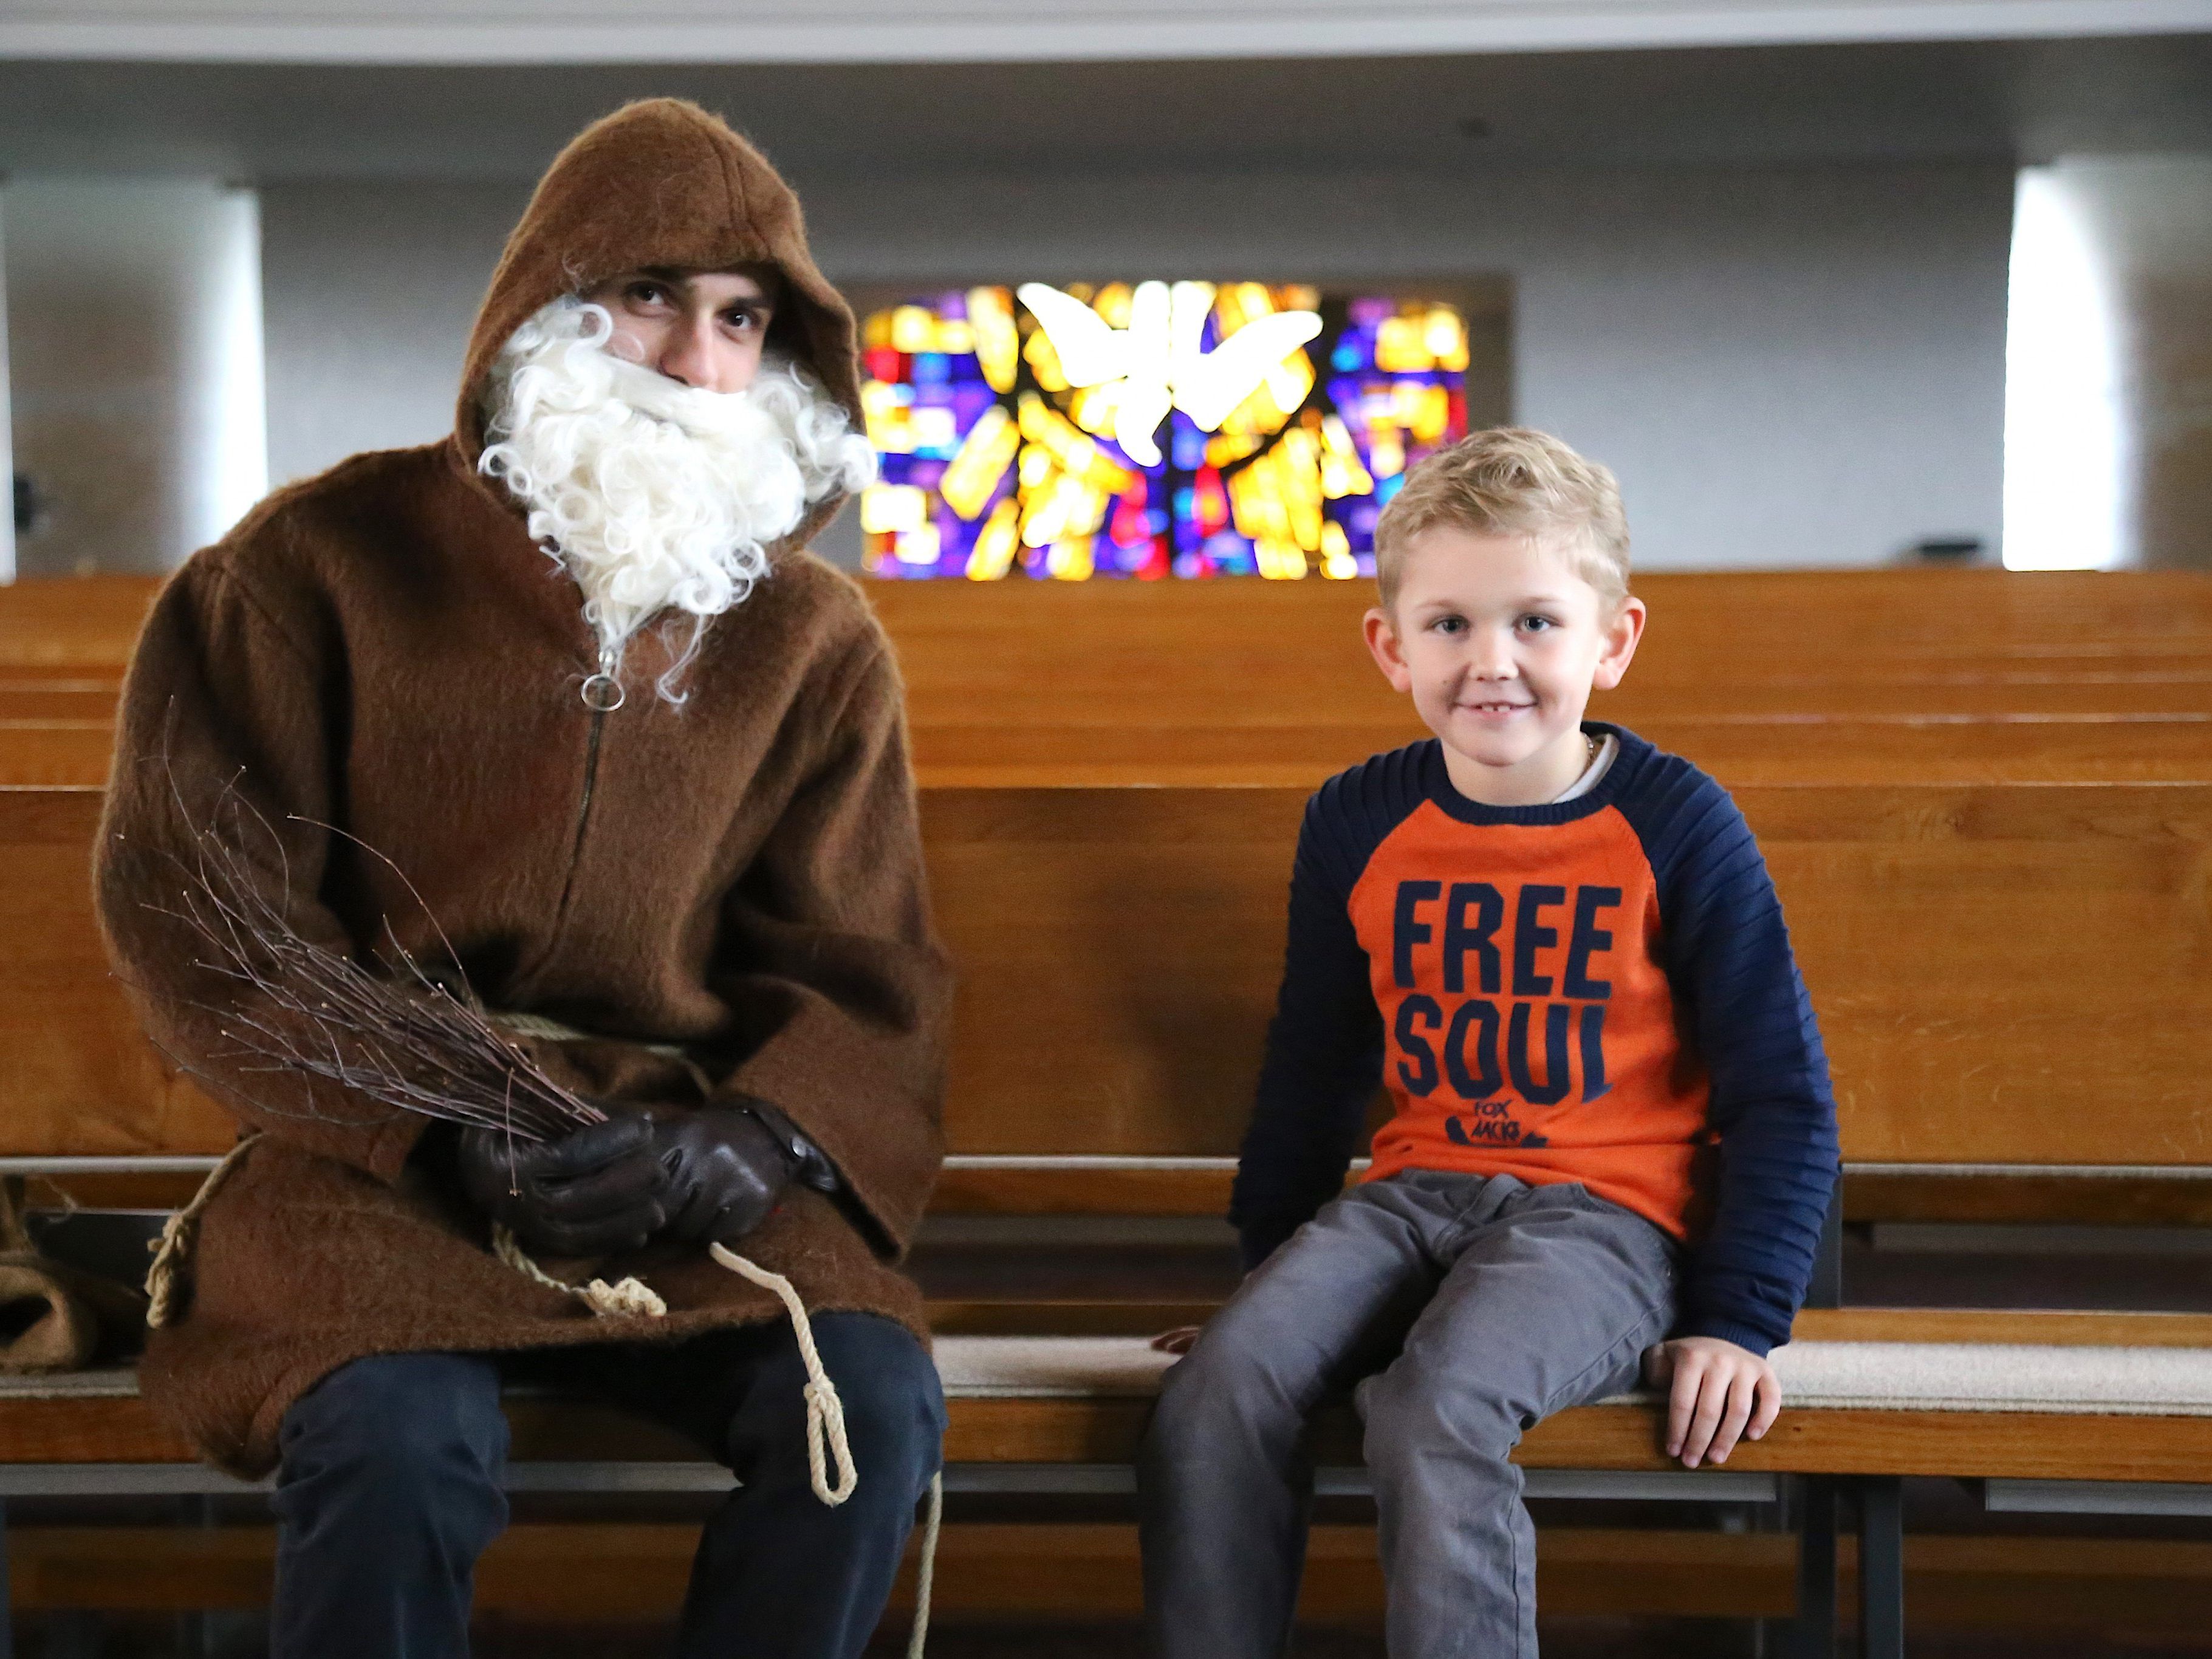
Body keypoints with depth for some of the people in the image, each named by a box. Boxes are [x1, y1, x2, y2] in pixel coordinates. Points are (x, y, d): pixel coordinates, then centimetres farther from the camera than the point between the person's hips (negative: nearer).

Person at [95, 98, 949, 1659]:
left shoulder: (816, 638, 9)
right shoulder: (327, 562, 1)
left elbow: (863, 967, 8)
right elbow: (194, 908, -2)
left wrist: (759, 1140, -15)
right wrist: (442, 1128, -16)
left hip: (693, 1166, 3)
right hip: (383, 1161, -2)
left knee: (874, 1404, -26)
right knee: (397, 1439, -34)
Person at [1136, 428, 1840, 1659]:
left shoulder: (1676, 824, -3)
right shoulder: (1357, 827, 8)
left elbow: (1782, 1096, 0)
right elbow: (1314, 1073, 21)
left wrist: (1736, 1321, -6)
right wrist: (1270, 1267, 22)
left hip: (1607, 1207, -4)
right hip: (1415, 1190, 4)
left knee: (1437, 1405, -33)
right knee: (1219, 1392, -23)